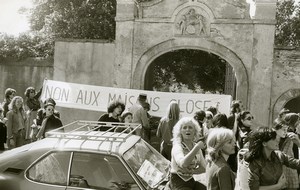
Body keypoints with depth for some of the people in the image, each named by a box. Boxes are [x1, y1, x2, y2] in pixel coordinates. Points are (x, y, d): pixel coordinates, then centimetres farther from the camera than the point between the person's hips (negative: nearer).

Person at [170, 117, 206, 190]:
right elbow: (183, 163, -33)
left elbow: (204, 168, 4)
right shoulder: (177, 146, -13)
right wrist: (196, 148, -35)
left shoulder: (196, 146, 6)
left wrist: (191, 171, -13)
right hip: (178, 182, -6)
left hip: (191, 180, 6)